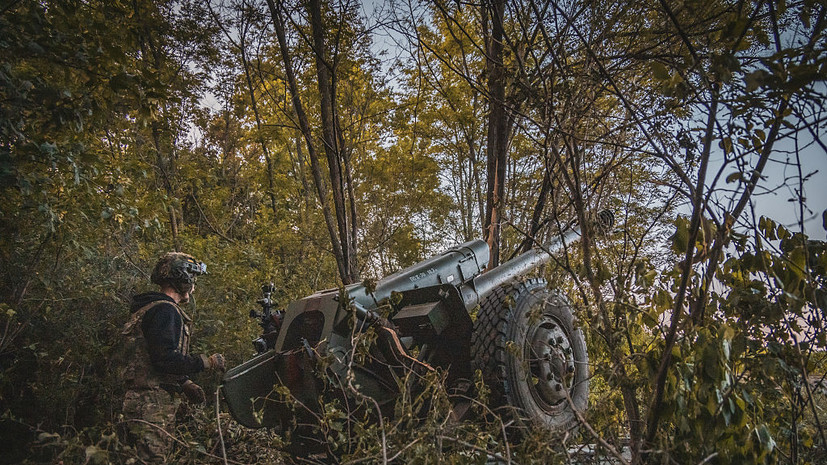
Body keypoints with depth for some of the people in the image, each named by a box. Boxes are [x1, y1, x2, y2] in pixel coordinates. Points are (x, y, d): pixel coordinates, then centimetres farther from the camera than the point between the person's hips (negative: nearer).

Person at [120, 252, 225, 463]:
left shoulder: (156, 308, 19)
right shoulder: (164, 311, -15)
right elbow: (165, 359, -25)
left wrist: (186, 384, 16)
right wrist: (206, 362, -17)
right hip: (153, 405, -11)